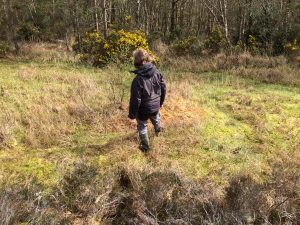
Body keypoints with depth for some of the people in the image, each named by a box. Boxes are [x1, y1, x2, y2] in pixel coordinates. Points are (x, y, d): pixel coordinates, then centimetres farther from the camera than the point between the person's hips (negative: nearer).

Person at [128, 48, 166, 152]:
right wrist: (161, 102, 16)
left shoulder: (138, 79, -30)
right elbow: (163, 88, -1)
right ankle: (158, 129, 66)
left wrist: (132, 116, -14)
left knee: (142, 127, 19)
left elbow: (135, 100, -25)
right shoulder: (157, 72, -13)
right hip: (155, 105, 6)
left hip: (144, 109, -6)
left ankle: (145, 146, 36)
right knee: (156, 118, 36)